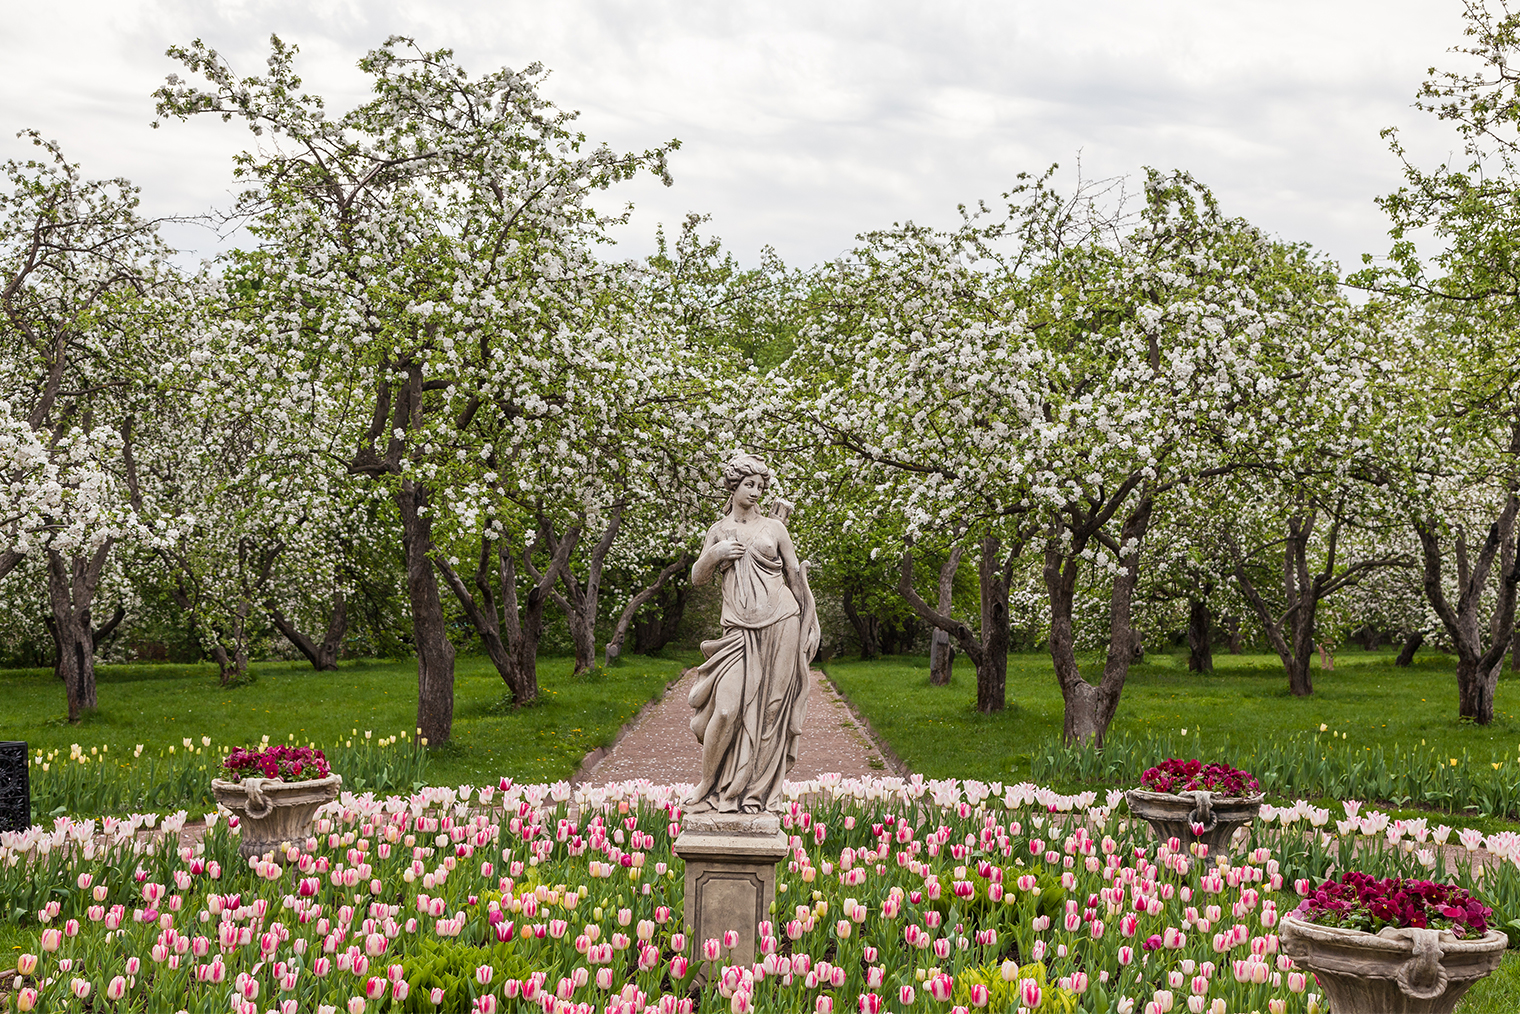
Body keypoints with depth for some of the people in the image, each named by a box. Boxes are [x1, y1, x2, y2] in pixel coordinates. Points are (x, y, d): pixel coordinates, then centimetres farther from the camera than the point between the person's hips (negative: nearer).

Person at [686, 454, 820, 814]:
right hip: (740, 631, 0)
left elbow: (796, 576, 10)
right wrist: (714, 553, -4)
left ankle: (758, 791, 7)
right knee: (727, 708, -11)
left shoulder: (774, 528, 9)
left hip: (780, 623, 0)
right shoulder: (719, 531, 13)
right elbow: (697, 577, 16)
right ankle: (712, 789, 4)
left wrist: (812, 625, 5)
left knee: (770, 710, -1)